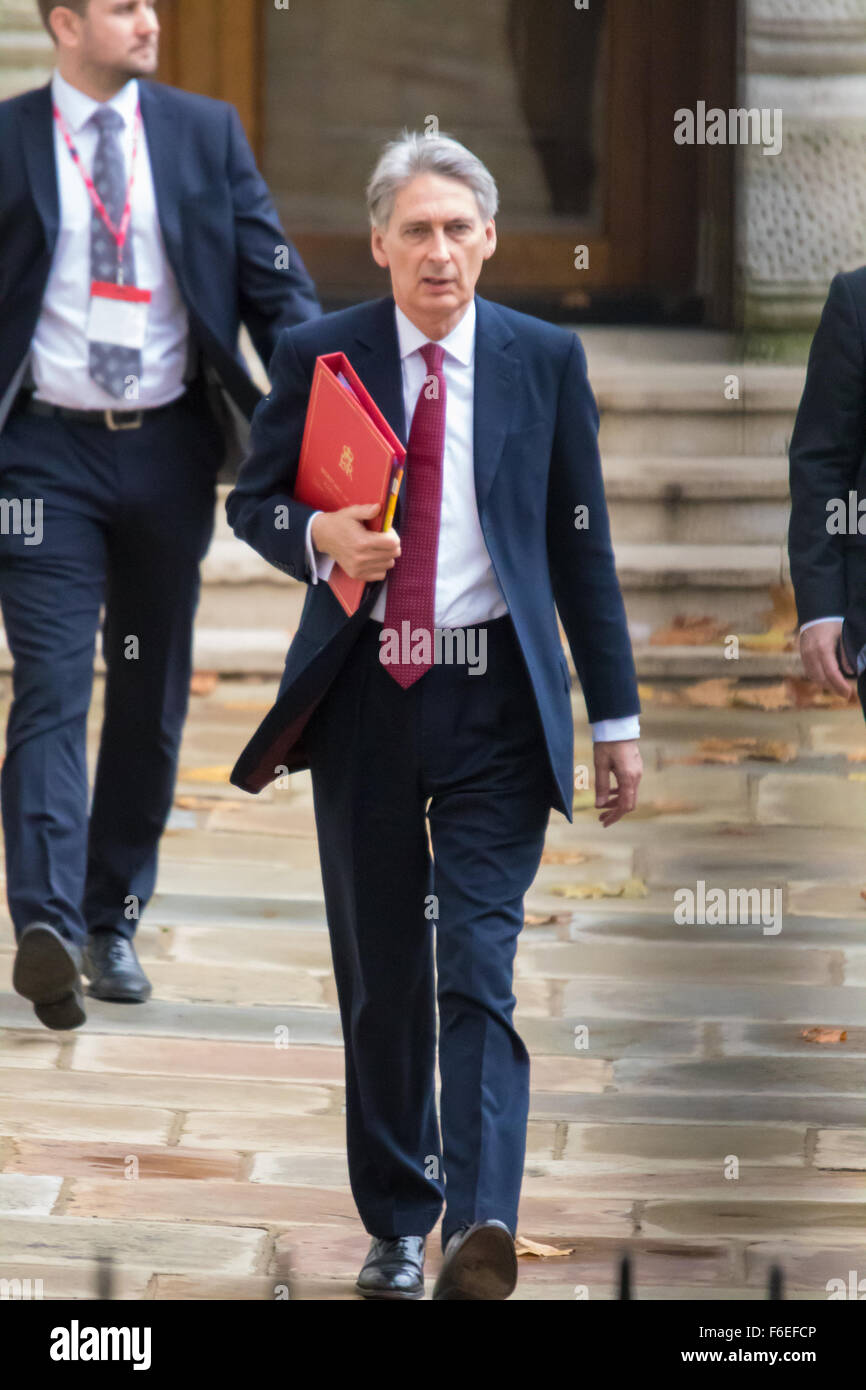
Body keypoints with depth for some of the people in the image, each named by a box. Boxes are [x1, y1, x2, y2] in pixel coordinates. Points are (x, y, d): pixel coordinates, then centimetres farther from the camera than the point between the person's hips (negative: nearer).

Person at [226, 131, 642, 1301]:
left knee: (479, 965, -13)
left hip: (495, 698, -1)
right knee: (381, 976, 8)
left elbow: (582, 542, 6)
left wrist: (616, 716, 4)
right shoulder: (317, 357, 3)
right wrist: (319, 537, -13)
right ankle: (398, 1225, 20)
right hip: (364, 694, 1)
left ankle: (482, 1220, -22)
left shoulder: (546, 360, 4)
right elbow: (253, 501, 11)